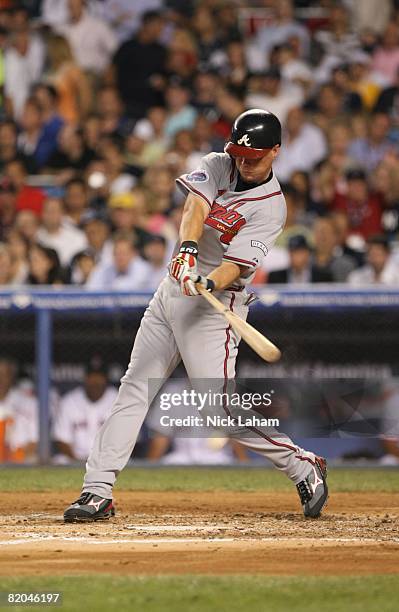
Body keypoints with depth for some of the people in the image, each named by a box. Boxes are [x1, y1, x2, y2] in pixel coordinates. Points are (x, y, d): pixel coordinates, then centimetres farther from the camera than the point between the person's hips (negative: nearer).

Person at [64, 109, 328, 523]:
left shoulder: (271, 206, -12)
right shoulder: (217, 166, 4)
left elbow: (237, 264, -23)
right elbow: (196, 206, -16)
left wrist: (208, 283, -44)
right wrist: (187, 250, -36)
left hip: (214, 305, -6)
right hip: (171, 290, 6)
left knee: (221, 408, -13)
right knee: (134, 390, 3)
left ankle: (304, 468, 2)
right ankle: (97, 492, 4)